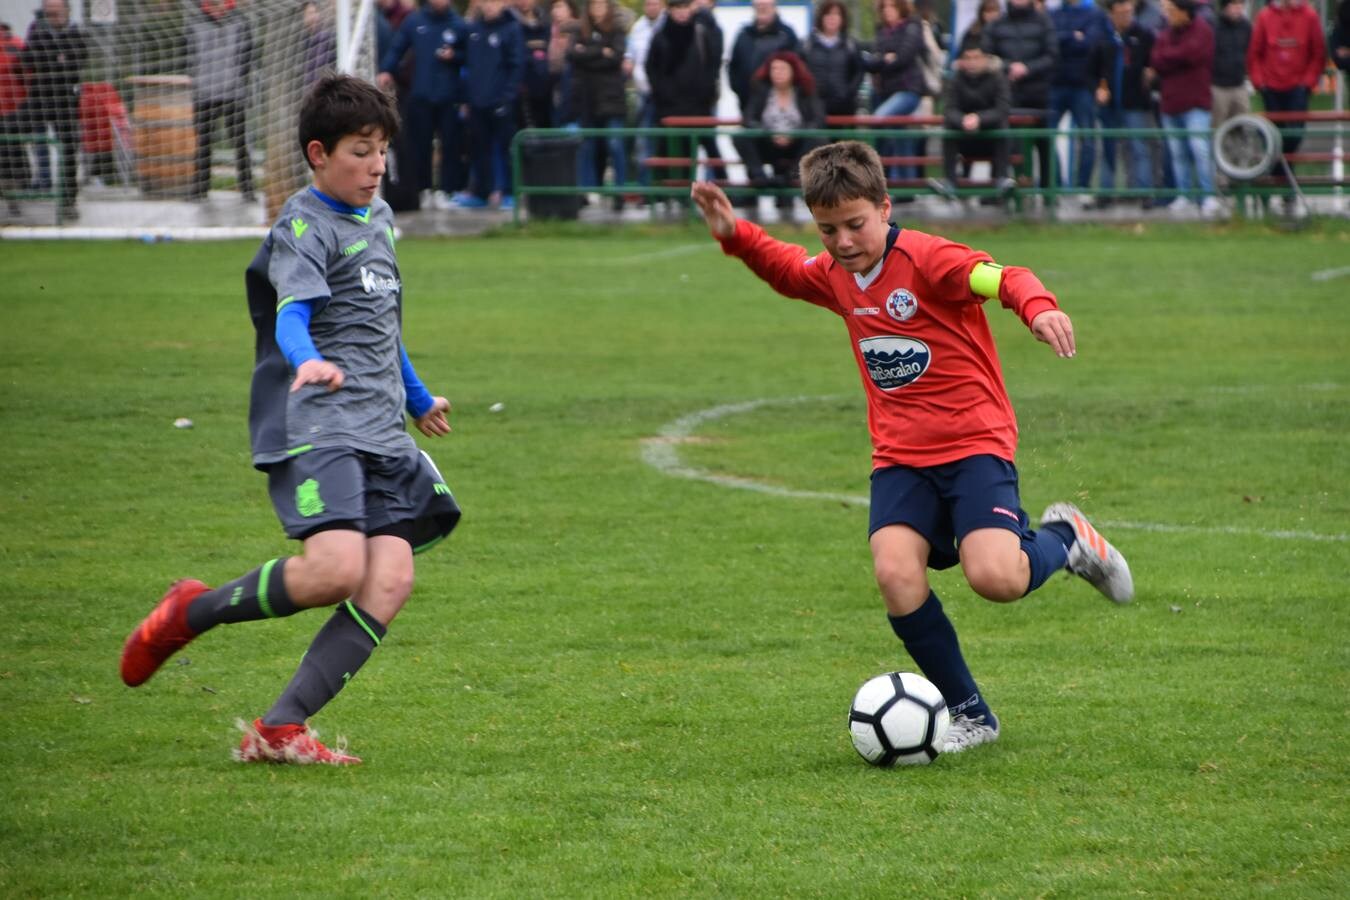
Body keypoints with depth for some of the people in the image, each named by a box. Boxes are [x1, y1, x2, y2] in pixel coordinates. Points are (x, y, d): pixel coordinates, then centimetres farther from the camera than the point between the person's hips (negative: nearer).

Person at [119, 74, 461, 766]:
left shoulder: (379, 218, 20)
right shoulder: (304, 226, -5)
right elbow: (292, 313, -23)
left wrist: (417, 398, 49)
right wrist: (308, 362, -45)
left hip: (381, 433, 8)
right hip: (313, 428, -8)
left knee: (390, 580, -10)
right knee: (335, 570, -25)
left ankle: (280, 729, -10)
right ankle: (190, 613, 0)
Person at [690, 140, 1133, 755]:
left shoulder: (926, 259, -13)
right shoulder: (834, 276, 9)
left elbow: (1006, 279, -27)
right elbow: (788, 270, 31)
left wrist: (1038, 307, -49)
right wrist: (735, 236, 15)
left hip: (974, 442, -6)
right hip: (900, 457, 6)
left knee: (995, 578, -25)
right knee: (895, 573, -19)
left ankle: (1065, 540, 12)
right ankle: (969, 715, -2)